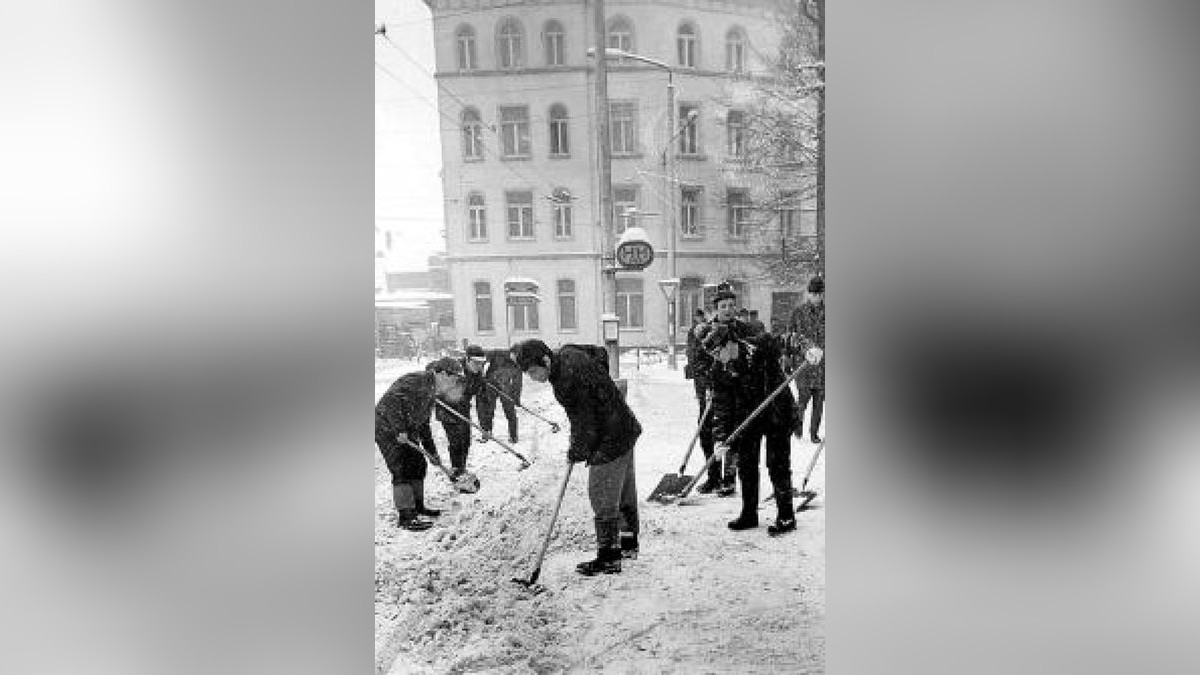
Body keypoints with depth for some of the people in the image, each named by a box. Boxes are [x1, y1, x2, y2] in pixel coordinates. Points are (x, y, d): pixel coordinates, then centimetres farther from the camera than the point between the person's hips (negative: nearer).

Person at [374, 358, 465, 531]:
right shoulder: (418, 380, -20)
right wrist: (400, 429, -29)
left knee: (418, 465, 14)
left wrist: (432, 452, 19)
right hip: (387, 429, -10)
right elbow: (392, 400, -30)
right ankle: (405, 517, -5)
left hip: (406, 433, 10)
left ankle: (417, 506, 29)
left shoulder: (431, 393, 11)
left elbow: (423, 424, 19)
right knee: (403, 470, -11)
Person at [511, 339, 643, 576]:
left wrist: (577, 452, -8)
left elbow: (585, 423, -21)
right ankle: (629, 543, 35)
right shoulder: (567, 353, -1)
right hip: (625, 429, 10)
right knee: (624, 491, 21)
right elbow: (599, 352, 17)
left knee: (603, 497, -3)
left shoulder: (568, 380, -27)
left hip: (610, 438, -10)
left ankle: (609, 557, 6)